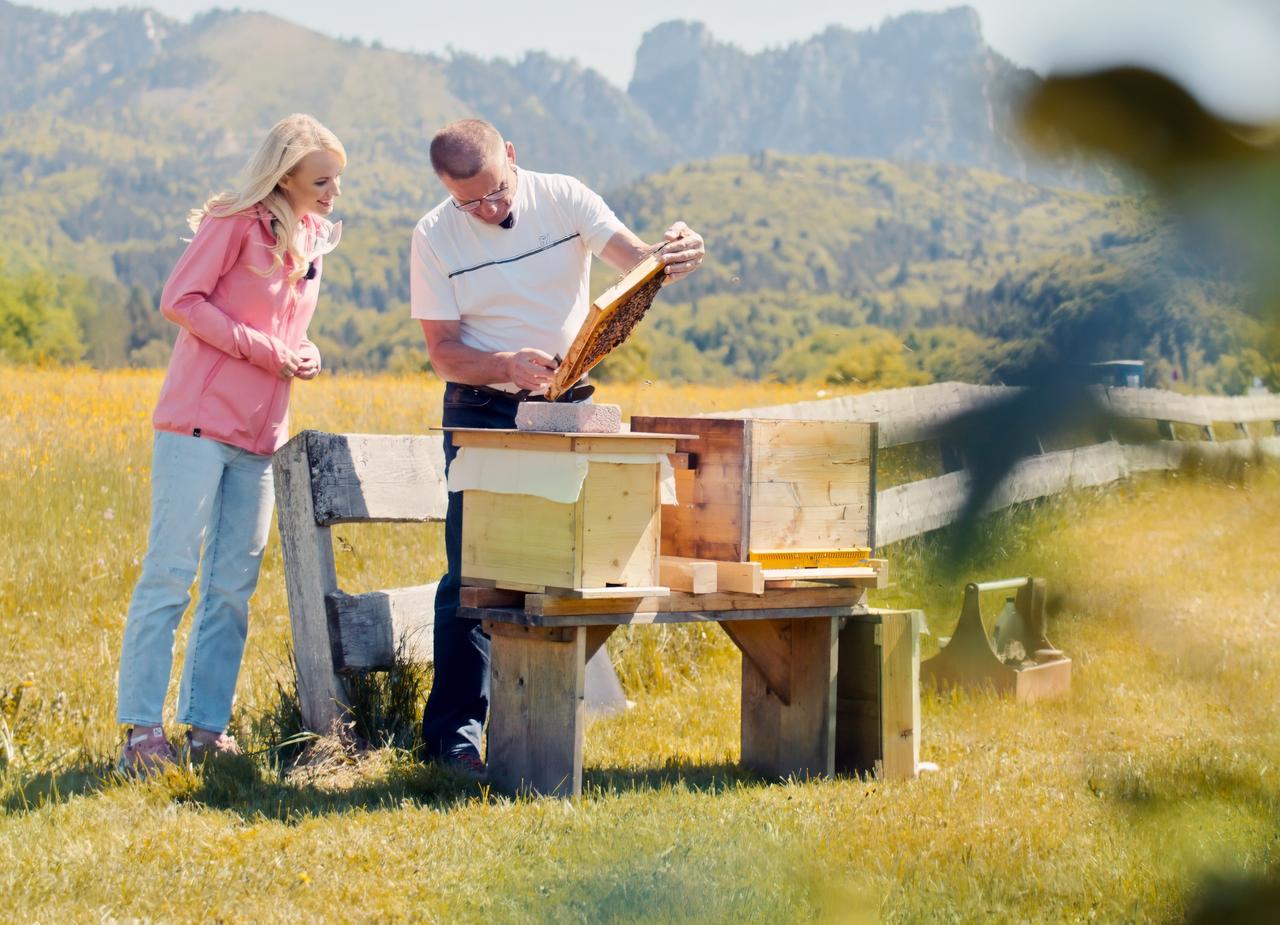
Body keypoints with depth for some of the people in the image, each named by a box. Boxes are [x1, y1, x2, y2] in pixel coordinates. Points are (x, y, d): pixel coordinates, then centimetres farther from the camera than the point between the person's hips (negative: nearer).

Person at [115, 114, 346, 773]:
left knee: (234, 584, 6)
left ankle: (207, 725, 11)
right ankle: (141, 729, -4)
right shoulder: (236, 222, -7)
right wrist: (263, 349, -15)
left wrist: (304, 353, 5)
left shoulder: (314, 237, 15)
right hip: (198, 422, -7)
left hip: (259, 434, 7)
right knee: (171, 572, -7)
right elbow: (180, 301, -12)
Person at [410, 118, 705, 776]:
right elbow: (444, 352, -9)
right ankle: (454, 732, -2)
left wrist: (677, 256, -36)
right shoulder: (434, 238, -7)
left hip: (567, 405, 2)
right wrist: (505, 366, -29)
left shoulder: (563, 198, -5)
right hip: (481, 411, -2)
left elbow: (637, 260, -12)